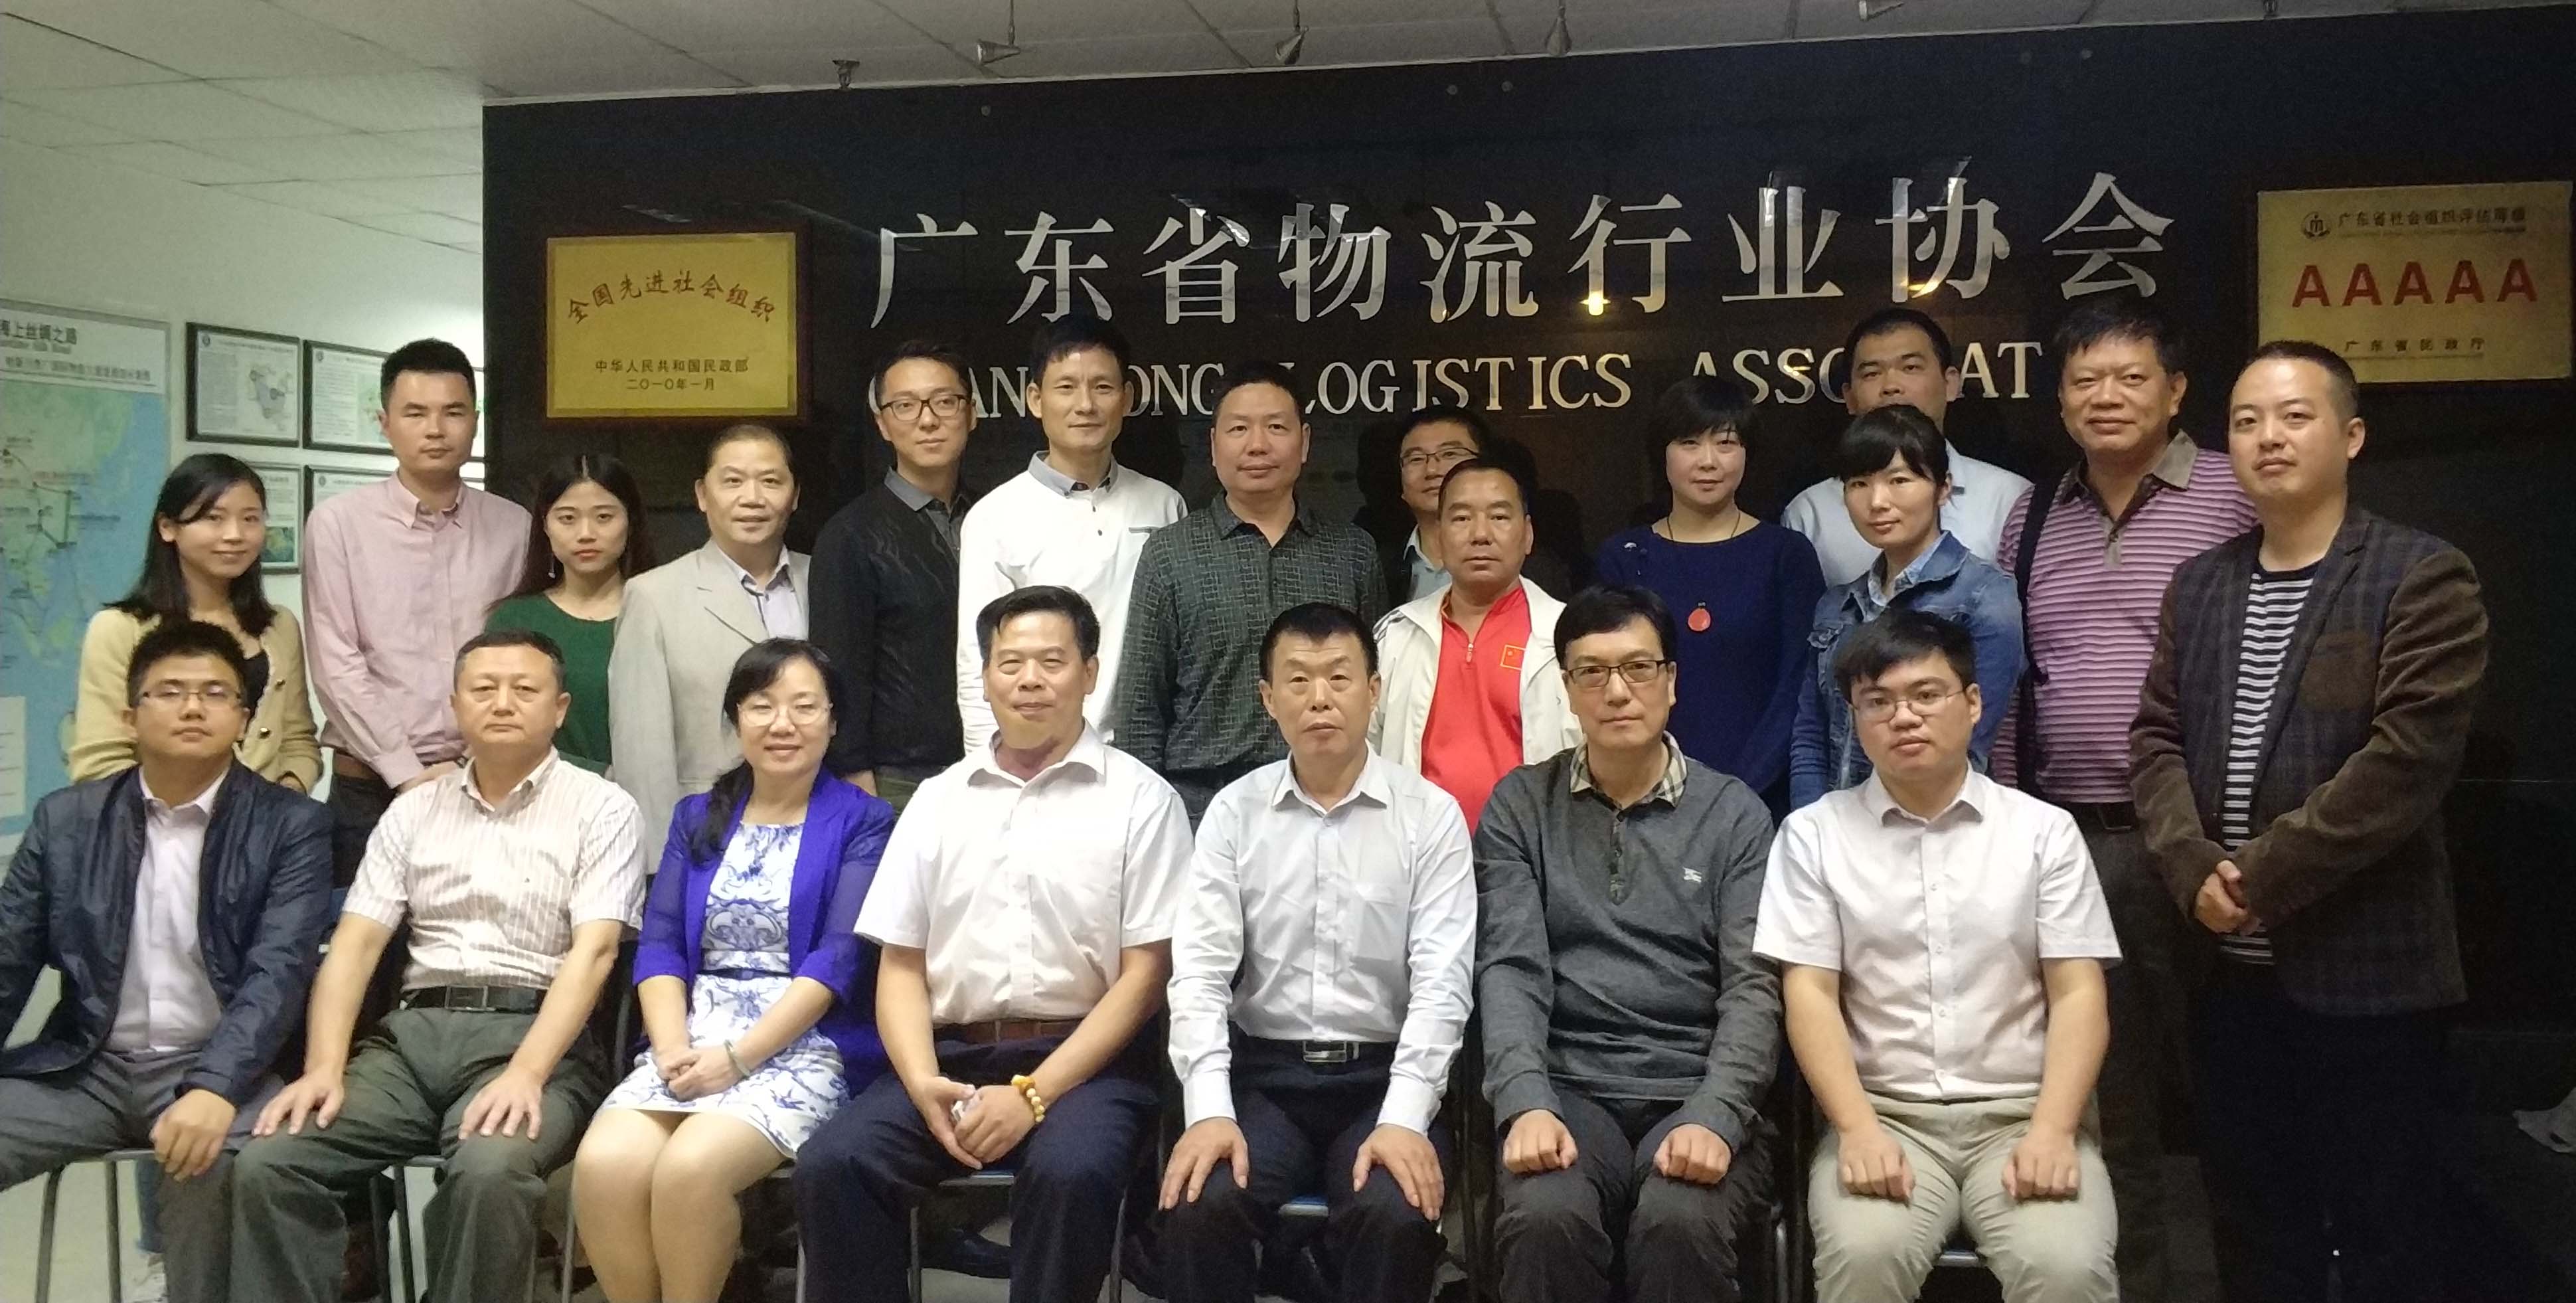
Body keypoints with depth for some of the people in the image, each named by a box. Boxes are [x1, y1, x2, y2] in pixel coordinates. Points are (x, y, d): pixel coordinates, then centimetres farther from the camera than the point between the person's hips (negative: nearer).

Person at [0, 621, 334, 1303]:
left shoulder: (291, 824, -1)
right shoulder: (65, 820, 9)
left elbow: (278, 970, -13)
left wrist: (213, 1088, -29)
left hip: (219, 1069, -4)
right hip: (85, 1066, 4)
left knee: (217, 1163, -34)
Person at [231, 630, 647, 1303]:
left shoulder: (600, 808, 2)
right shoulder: (413, 810, 16)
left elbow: (592, 952, -9)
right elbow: (355, 944, 9)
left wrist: (525, 1074, -22)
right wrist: (323, 1067, -7)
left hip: (530, 1034, -4)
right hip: (414, 1031, 5)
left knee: (489, 1170, -34)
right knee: (266, 1162, -18)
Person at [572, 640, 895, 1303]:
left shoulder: (862, 822, 2)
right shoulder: (698, 818, 17)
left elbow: (839, 958, -9)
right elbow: (660, 945, 7)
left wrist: (737, 1057, -17)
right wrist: (673, 1046, -11)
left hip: (804, 1046, -4)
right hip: (692, 1041, 4)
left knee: (688, 1169, -30)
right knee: (603, 1165, -25)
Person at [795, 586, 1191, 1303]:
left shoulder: (1140, 799, 2)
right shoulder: (938, 800, 13)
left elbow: (1144, 974, -4)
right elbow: (901, 964, 11)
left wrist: (1032, 1095, -14)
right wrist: (923, 1084, -9)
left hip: (1084, 1062, -3)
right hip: (951, 1056, 4)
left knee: (1068, 1173, -33)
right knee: (832, 1164, -21)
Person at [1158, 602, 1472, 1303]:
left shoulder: (1430, 814, -1)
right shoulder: (1233, 812, 4)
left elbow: (1441, 983, -7)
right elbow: (1200, 971, -3)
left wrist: (1403, 1119, -19)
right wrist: (1209, 1111, -16)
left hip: (1383, 1075, -1)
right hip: (1263, 1072, 1)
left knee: (1398, 1217, -28)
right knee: (1199, 1206, -25)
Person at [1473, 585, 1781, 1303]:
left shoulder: (1735, 814, 8)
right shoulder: (1521, 806, 9)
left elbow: (1753, 988, -1)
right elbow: (1510, 969, -1)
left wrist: (1714, 1119, -17)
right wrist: (1526, 1104, -17)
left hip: (1699, 1093, 0)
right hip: (1568, 1089, 0)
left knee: (1680, 1224, -31)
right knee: (1545, 1218, -30)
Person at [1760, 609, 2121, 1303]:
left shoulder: (2044, 829, 7)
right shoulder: (1813, 833, 5)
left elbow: (2078, 994, 2)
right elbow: (1809, 994, -1)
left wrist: (2052, 1131, -13)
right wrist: (1858, 1131, -15)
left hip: (2022, 1115, 1)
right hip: (1883, 1114, 0)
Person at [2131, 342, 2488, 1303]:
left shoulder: (2423, 578, -7)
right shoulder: (2199, 585, 11)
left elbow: (2406, 761, -17)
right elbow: (2155, 739, 6)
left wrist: (2259, 879, -17)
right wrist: (2195, 872, -10)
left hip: (2366, 969, -5)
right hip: (2230, 968, 5)